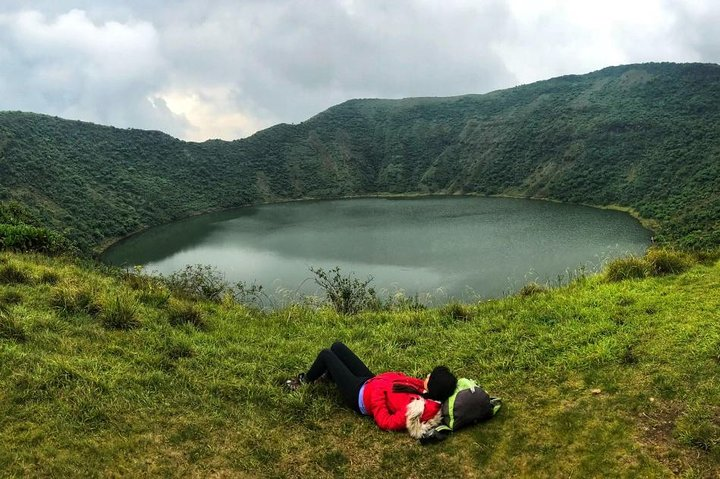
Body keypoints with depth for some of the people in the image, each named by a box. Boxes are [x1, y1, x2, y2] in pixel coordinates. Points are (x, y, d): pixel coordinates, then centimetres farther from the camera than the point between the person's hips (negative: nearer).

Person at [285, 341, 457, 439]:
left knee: (326, 354, 4)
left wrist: (376, 395, -27)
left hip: (360, 394, -8)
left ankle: (304, 381, 35)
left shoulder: (414, 407, -36)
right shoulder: (428, 393, -15)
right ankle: (327, 375, 48)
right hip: (372, 380, 8)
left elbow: (385, 422, -31)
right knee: (337, 347, 17)